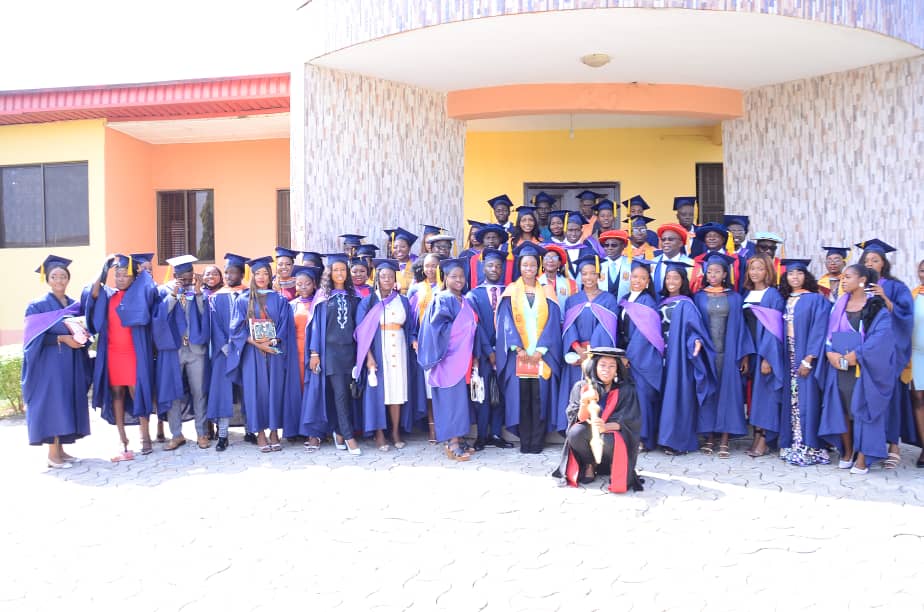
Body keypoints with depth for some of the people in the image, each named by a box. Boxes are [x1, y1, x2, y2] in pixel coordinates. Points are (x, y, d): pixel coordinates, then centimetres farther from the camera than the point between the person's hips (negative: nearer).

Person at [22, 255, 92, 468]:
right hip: (50, 363, -5)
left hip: (72, 364, 5)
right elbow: (36, 337, -9)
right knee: (53, 403, -8)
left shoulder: (76, 305, 12)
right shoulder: (38, 306, -2)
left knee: (69, 404, 5)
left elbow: (84, 331, 15)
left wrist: (81, 338, -8)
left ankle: (60, 449, 14)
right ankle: (52, 455, -4)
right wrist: (62, 339, -20)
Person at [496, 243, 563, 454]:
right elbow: (507, 322, -1)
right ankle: (524, 442, 5)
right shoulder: (511, 292, 7)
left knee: (540, 398, -1)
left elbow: (552, 323, 1)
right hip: (518, 354, 0)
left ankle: (537, 442, 5)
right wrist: (519, 349, -13)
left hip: (542, 354, 0)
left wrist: (540, 350, -10)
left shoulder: (546, 292, 8)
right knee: (521, 398, -1)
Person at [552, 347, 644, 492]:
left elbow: (629, 421, -12)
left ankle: (615, 468, -2)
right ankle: (590, 465, -3)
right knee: (575, 432, -31)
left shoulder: (626, 390, -8)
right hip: (590, 433, 2)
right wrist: (584, 402, -31)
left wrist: (606, 427, -31)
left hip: (615, 433, -2)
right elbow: (580, 419, -9)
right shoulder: (581, 387, -6)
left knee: (608, 439, -36)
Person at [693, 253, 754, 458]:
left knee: (727, 391, -2)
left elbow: (740, 326, 4)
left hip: (728, 353, 0)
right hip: (705, 351, 1)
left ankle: (724, 440, 1)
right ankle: (709, 437, 9)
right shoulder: (699, 297, 7)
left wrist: (744, 356, -1)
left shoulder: (734, 298, 7)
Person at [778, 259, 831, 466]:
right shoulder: (786, 301, 13)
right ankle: (792, 446, 10)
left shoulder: (816, 299, -4)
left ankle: (809, 449, -2)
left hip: (806, 358, -6)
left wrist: (808, 360, -18)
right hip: (789, 358, 6)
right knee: (792, 401, 6)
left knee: (806, 401, -6)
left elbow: (818, 331, -11)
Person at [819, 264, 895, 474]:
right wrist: (830, 352, -9)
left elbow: (881, 336, -13)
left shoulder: (876, 307, -3)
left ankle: (862, 457, 3)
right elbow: (829, 331, 9)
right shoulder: (839, 305, 12)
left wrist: (856, 355, -20)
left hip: (864, 367, -4)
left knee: (862, 409, -3)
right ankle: (847, 452, 17)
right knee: (841, 408, 5)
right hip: (839, 365, 5)